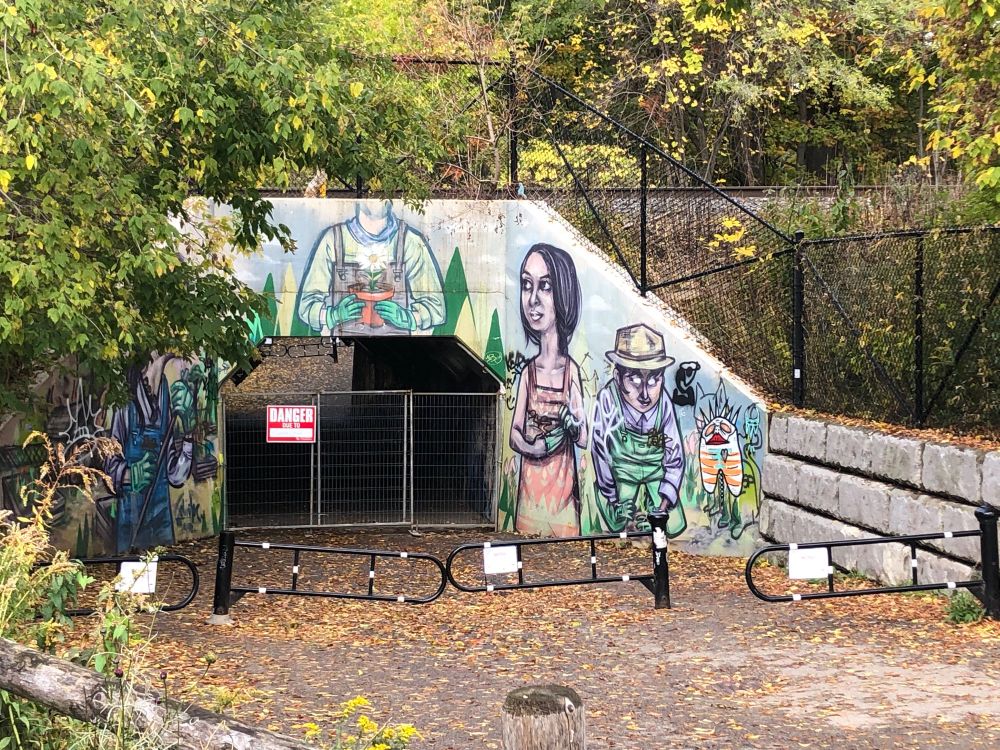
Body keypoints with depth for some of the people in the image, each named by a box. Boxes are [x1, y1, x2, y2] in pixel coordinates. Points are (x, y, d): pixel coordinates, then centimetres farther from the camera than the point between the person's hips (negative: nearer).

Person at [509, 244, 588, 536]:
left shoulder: (571, 369, -5)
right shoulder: (528, 371, 0)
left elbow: (584, 438, -2)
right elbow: (514, 435, 0)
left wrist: (572, 423, -21)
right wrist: (540, 446, -17)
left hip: (563, 486, -1)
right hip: (530, 487, 1)